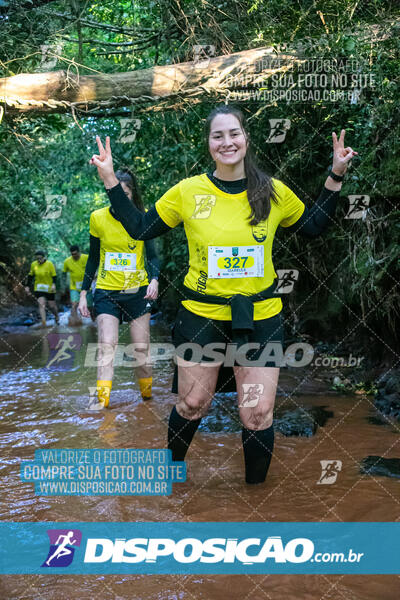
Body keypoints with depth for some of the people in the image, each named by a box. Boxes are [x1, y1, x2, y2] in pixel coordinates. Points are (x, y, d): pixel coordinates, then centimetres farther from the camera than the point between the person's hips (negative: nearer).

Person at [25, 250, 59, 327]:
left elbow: (54, 276, -10)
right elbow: (31, 276, 12)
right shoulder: (33, 264, 0)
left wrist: (54, 284, -26)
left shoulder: (49, 264, -11)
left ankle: (57, 317, 37)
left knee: (52, 305, 7)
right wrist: (28, 286, 10)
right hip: (38, 289, 2)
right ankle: (44, 323, -15)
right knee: (41, 304, -12)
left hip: (49, 289, -2)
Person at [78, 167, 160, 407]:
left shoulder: (143, 218, -5)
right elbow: (93, 258, 7)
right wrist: (84, 293, 7)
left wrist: (154, 280, -23)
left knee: (142, 347, 5)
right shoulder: (98, 218, -2)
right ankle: (102, 403, -9)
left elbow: (152, 255, -3)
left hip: (138, 291, 0)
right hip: (107, 292, 0)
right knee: (107, 346, -11)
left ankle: (147, 395, 25)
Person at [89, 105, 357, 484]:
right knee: (192, 403, 15)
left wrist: (335, 176, 5)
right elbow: (140, 228, 5)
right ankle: (170, 469, 45)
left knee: (258, 413, 4)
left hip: (260, 317, 1)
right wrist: (110, 180, -1)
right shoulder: (187, 191, -4)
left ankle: (255, 486, 30)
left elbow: (313, 227, 14)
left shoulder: (274, 192, -2)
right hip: (201, 314, 0)